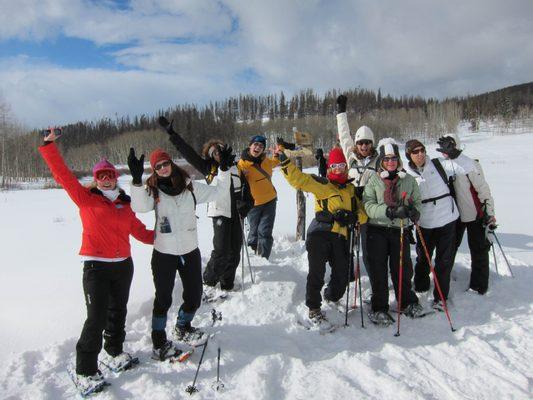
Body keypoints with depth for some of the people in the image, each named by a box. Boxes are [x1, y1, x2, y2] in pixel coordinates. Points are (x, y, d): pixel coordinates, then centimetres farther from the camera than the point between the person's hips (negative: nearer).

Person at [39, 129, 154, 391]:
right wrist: (49, 146, -7)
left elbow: (140, 231, 13)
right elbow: (62, 175, -5)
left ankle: (114, 352, 39)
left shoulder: (124, 205, 9)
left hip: (123, 265, 5)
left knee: (118, 311, 18)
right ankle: (85, 371, 11)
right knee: (97, 318, -6)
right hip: (96, 266, -5)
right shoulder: (85, 198, -1)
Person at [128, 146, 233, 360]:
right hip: (164, 253, -3)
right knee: (163, 299, 6)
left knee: (194, 296, 15)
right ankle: (159, 342, 24)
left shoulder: (190, 186, 2)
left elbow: (217, 193, 5)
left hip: (190, 251, 3)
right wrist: (137, 179, -37)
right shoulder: (152, 191, -5)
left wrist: (224, 170, -6)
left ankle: (183, 328, 42)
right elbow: (140, 207, -25)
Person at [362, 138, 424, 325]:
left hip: (400, 230, 2)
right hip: (377, 230, -2)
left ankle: (408, 302, 31)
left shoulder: (409, 180, 8)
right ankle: (379, 307, 16)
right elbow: (368, 205, -10)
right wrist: (389, 211, -25)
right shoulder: (374, 180, 0)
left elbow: (417, 201, 12)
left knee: (403, 268, 9)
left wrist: (414, 211, -13)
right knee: (378, 270, 3)